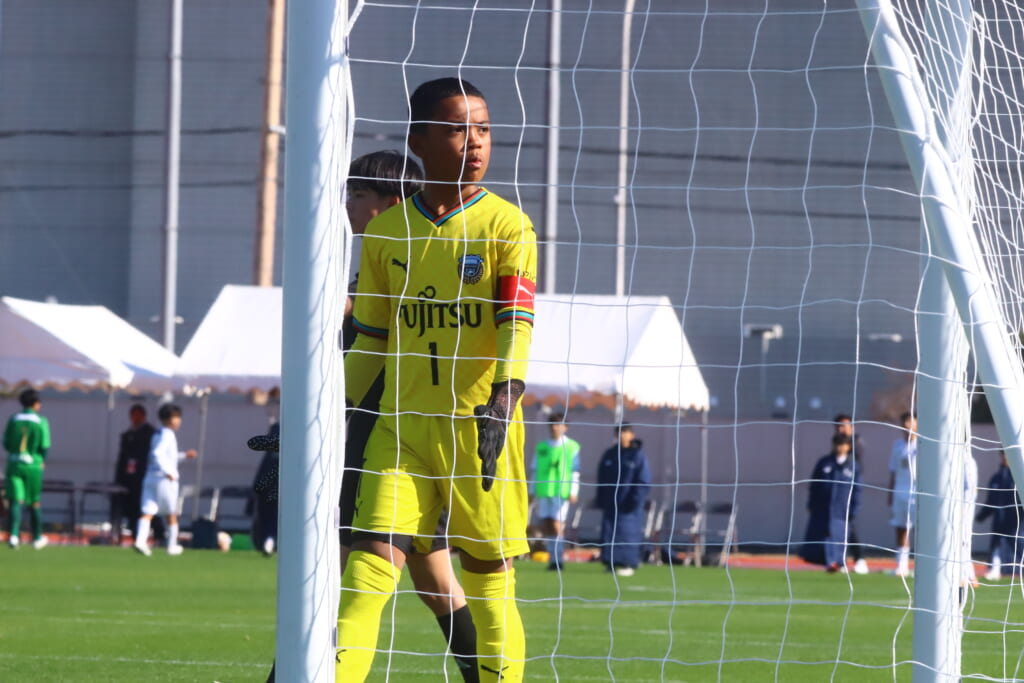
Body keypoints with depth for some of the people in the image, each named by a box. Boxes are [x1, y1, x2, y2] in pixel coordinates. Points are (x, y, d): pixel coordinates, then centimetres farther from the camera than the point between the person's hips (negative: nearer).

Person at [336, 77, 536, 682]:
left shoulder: (507, 226, 1)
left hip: (480, 428, -2)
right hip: (401, 428, 2)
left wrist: (502, 399, -27)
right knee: (370, 566, -10)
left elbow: (517, 324, -12)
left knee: (490, 583, 2)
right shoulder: (387, 233, 11)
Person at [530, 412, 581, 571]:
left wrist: (573, 492, -5)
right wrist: (532, 491, 13)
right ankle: (553, 557, 11)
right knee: (547, 526, 3)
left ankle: (558, 559, -4)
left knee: (557, 525, -11)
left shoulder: (572, 447, 3)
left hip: (561, 492, -4)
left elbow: (575, 472, 1)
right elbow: (535, 470, 16)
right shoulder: (541, 448, 12)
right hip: (544, 492, 4)